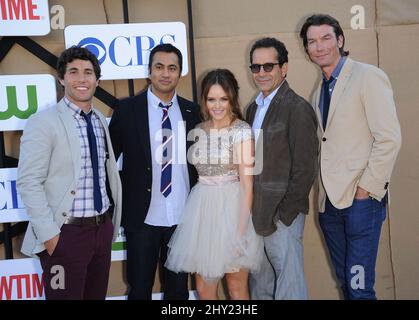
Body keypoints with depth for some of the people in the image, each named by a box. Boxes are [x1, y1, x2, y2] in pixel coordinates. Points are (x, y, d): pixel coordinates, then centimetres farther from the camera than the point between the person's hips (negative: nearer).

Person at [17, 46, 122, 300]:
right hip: (65, 233, -6)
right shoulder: (44, 122, -9)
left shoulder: (101, 121, 11)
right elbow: (29, 182, -14)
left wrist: (111, 222, 10)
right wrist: (48, 233, -16)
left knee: (97, 295, 16)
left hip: (103, 228, 6)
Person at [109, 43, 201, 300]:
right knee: (139, 289, 10)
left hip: (182, 217, 2)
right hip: (142, 217, -2)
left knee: (179, 289, 14)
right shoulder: (127, 109, -3)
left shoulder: (192, 111, 5)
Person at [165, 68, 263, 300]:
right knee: (203, 288, 10)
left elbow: (247, 184, -11)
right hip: (202, 210, 5)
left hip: (232, 208, -5)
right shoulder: (199, 131, 8)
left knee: (237, 288, 7)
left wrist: (242, 230, -14)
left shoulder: (242, 131, -9)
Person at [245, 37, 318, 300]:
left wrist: (285, 214, -15)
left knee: (289, 286, 1)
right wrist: (249, 207, 9)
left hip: (282, 215, -7)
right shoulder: (254, 108, 13)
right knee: (259, 283, 16)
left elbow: (305, 168, -15)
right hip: (256, 213, 7)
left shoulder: (298, 109, -11)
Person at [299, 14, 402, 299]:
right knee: (344, 280, 14)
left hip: (361, 199, -7)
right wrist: (325, 191, 6)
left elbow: (389, 139, -13)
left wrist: (366, 190, -14)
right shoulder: (321, 90, 15)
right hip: (330, 201, 7)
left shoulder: (368, 77, -6)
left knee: (359, 287, -7)